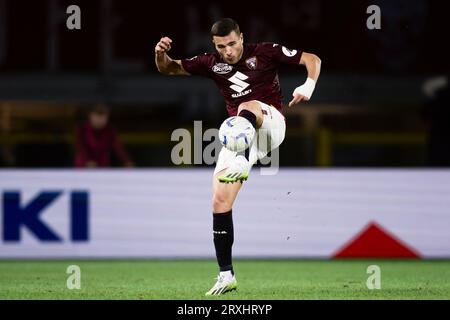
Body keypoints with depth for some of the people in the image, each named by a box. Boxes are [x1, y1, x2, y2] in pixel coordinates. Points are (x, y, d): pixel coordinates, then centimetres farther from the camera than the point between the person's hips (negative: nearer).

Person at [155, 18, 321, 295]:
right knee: (220, 201, -8)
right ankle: (226, 275, -1)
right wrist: (161, 54, -8)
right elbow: (169, 69, 16)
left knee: (247, 106, -38)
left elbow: (312, 60, 0)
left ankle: (241, 162, -66)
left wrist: (309, 86, -20)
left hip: (271, 124, -4)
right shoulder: (212, 64, 9)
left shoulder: (265, 53, -1)